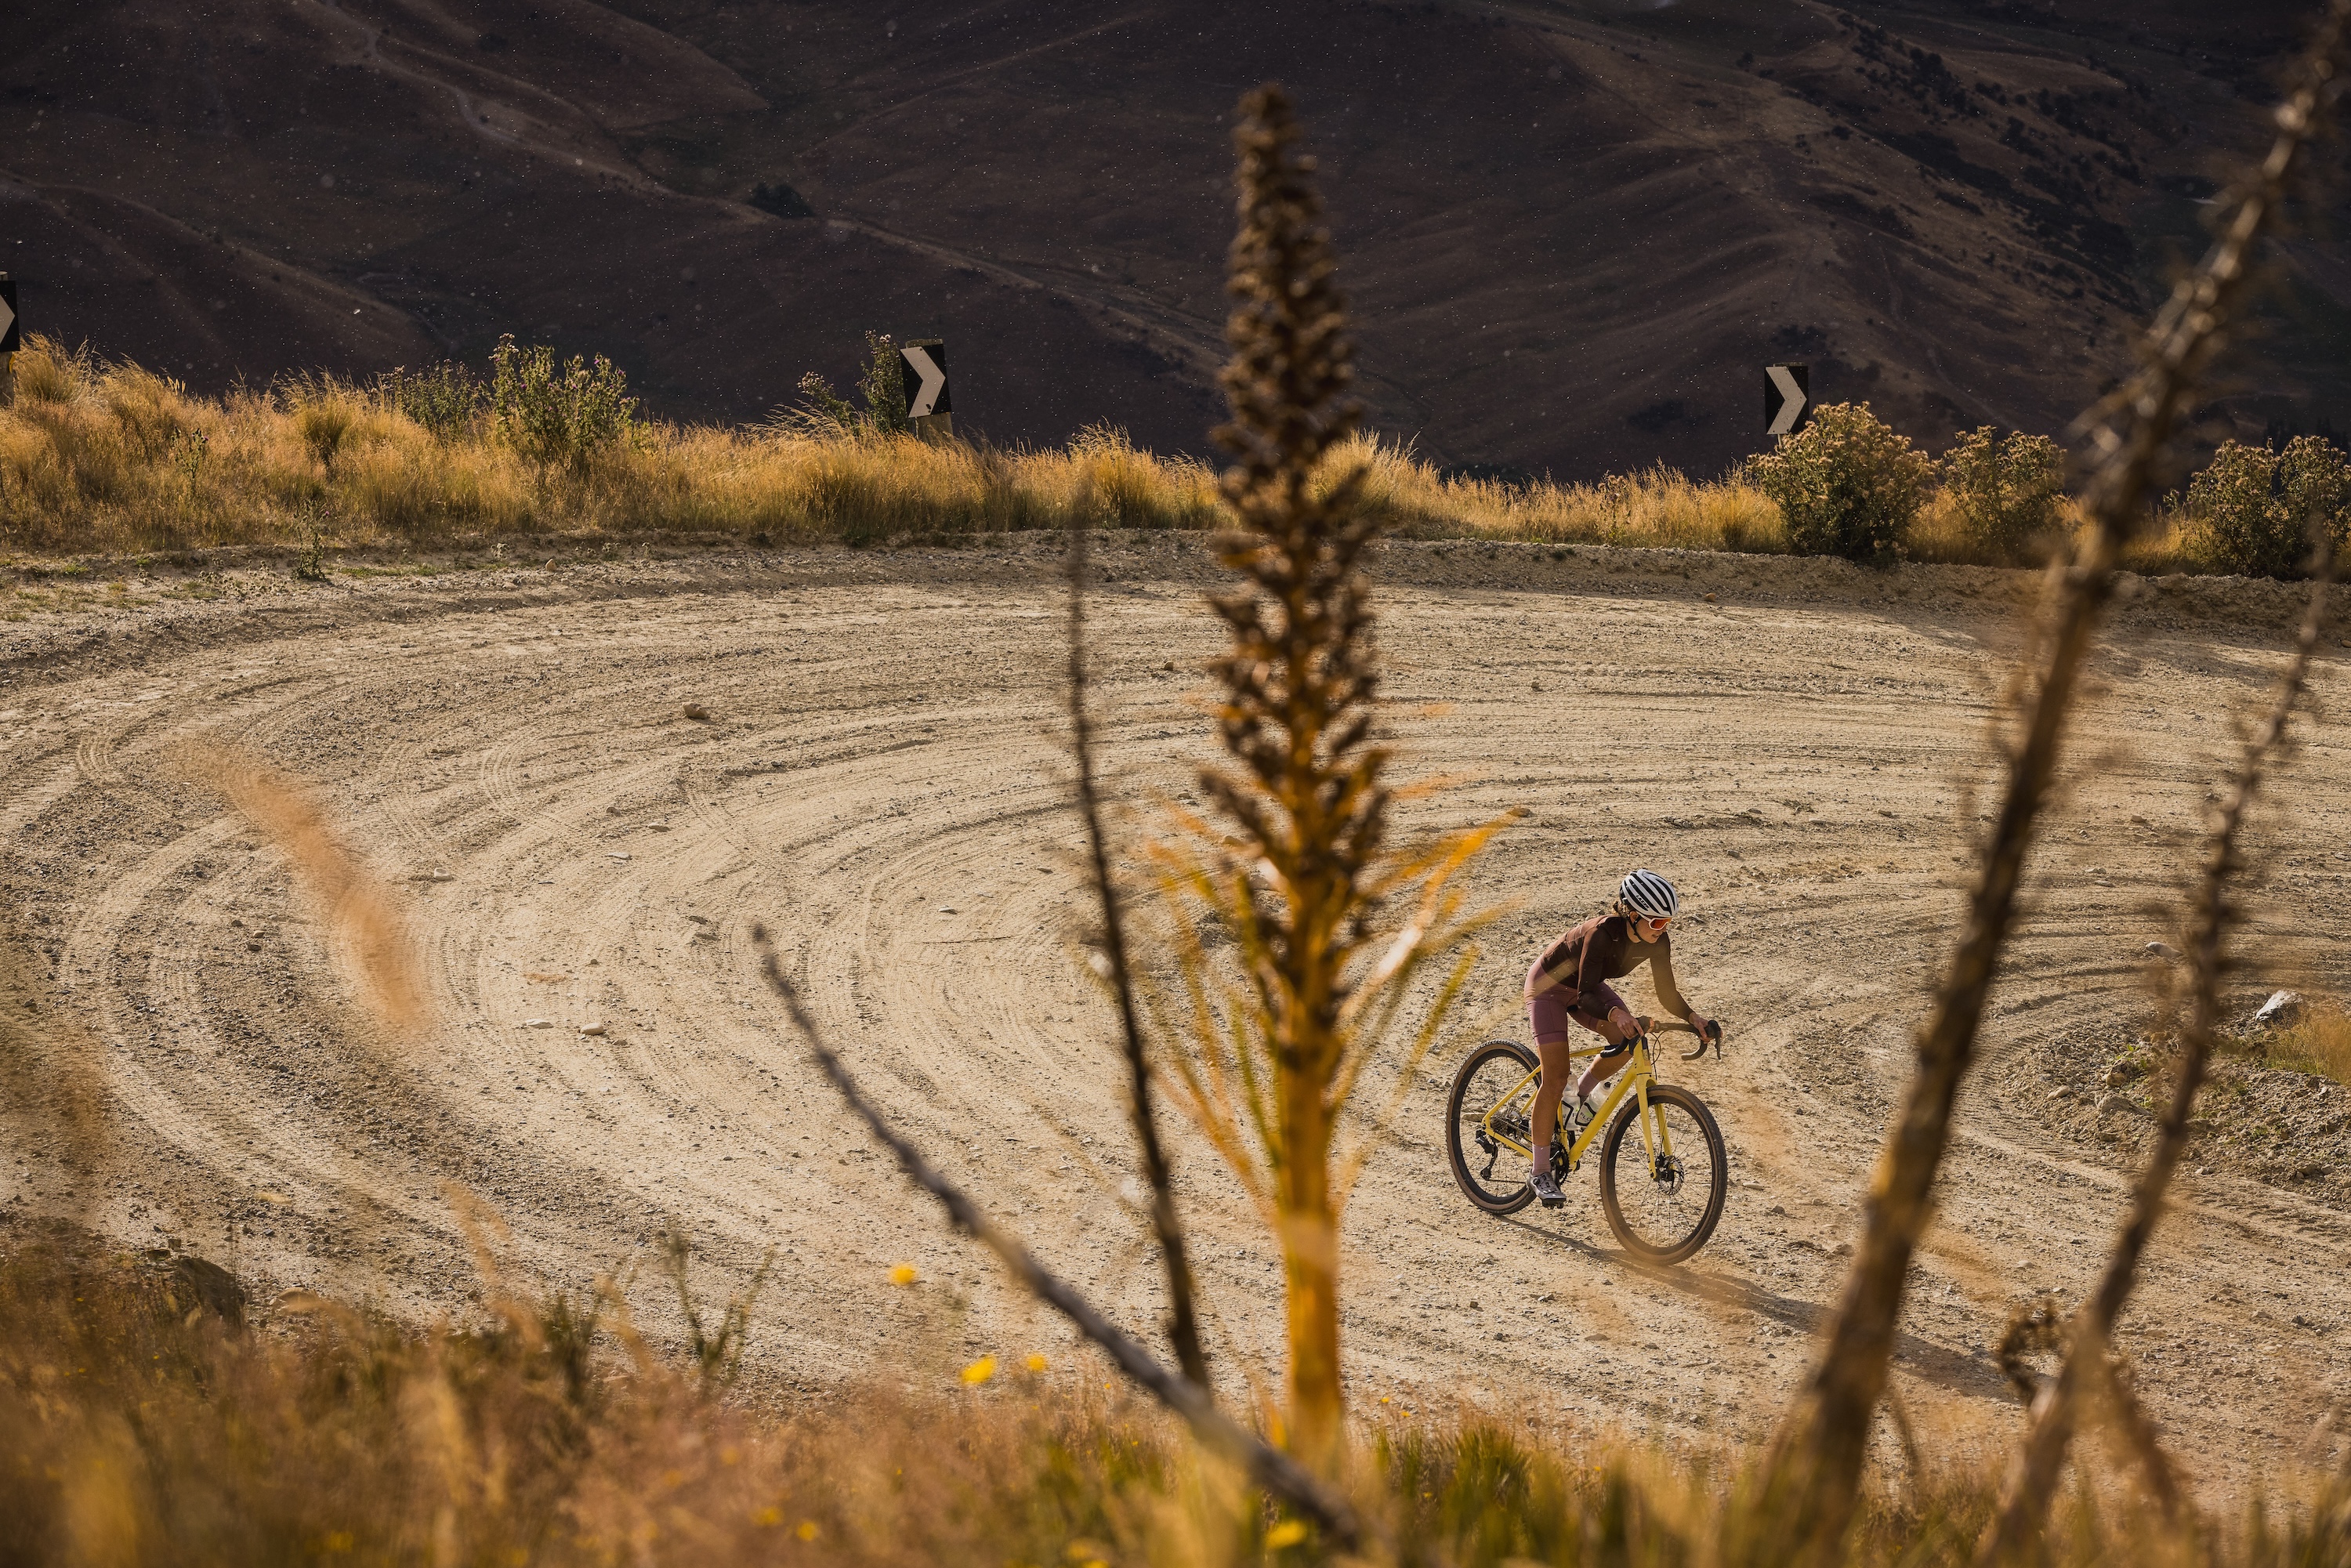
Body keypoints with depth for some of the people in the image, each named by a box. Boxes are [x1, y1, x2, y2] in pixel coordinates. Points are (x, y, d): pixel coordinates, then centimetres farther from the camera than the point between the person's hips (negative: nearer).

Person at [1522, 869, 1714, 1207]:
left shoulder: (1656, 941, -20)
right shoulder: (1603, 933, -39)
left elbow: (1666, 993, -12)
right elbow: (1586, 997, -43)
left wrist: (1693, 1017, -30)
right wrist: (1615, 1013, -62)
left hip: (1587, 987, 7)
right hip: (1550, 985, -6)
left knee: (1628, 1042, -17)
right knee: (1556, 1077, -13)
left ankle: (1584, 1095, 10)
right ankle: (1540, 1172, -6)